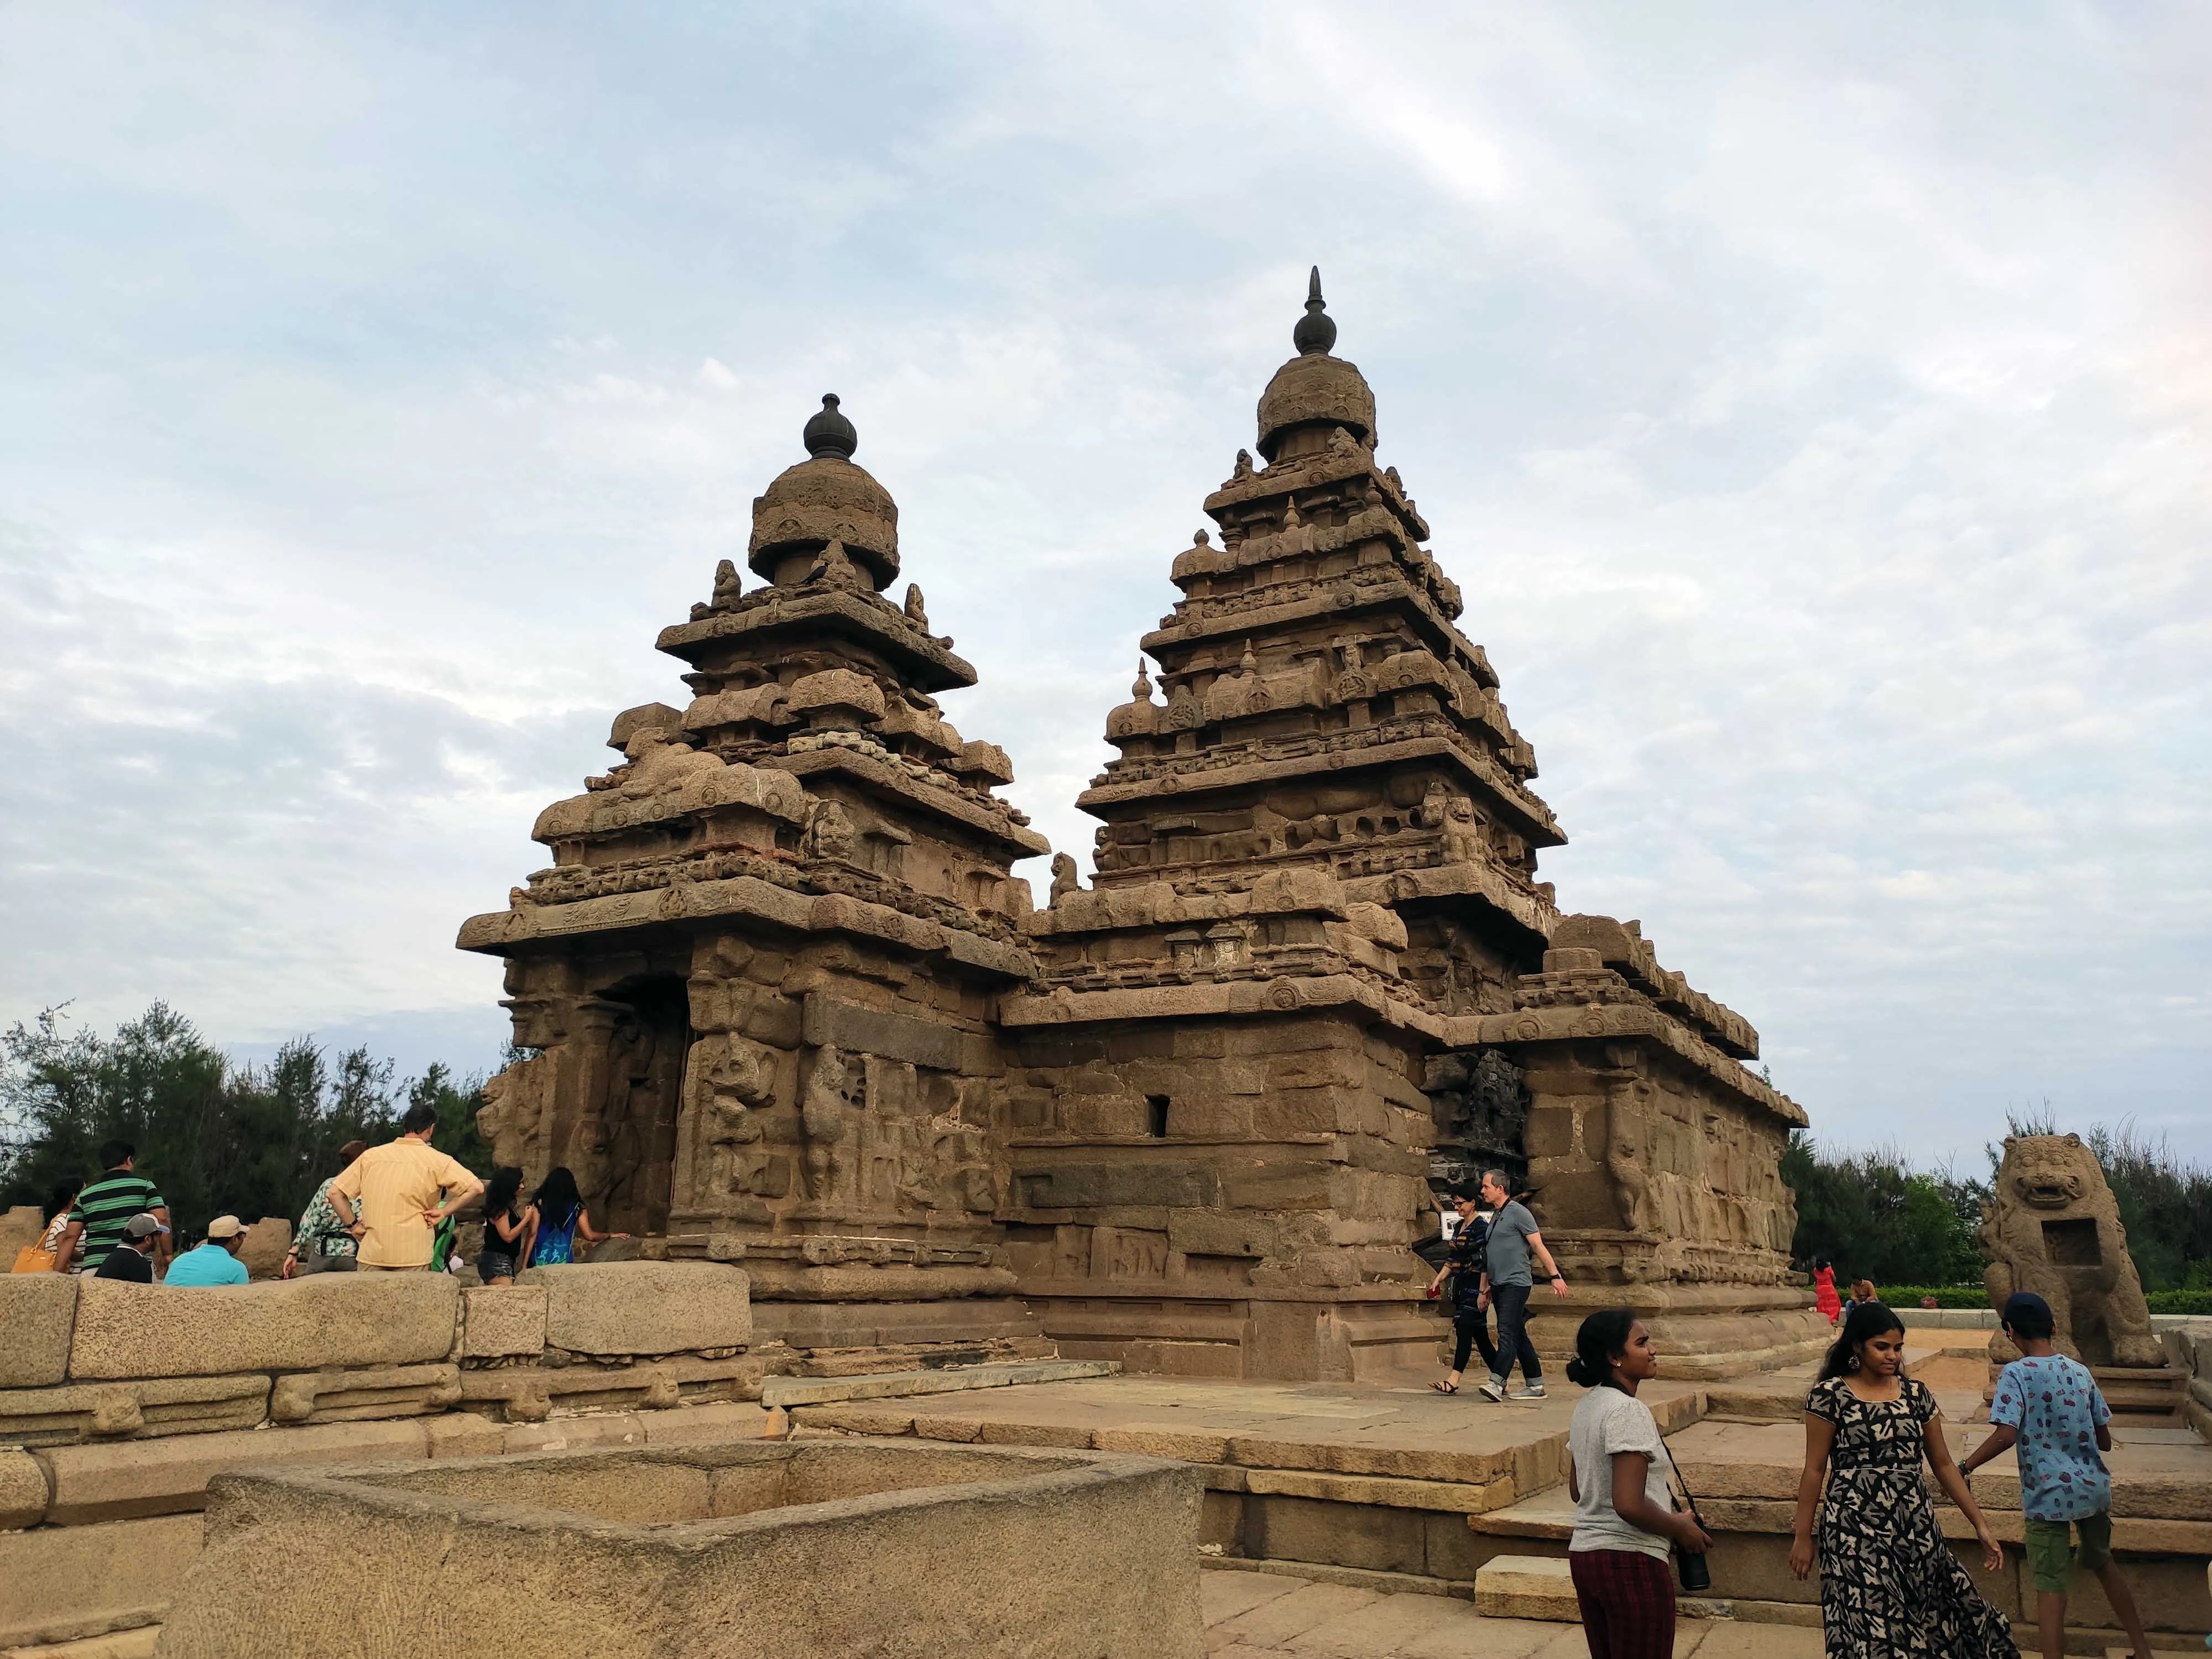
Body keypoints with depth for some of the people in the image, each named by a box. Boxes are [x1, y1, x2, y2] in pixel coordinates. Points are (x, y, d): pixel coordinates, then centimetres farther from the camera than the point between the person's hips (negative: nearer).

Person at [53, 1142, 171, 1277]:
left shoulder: (86, 1195, 14)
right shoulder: (144, 1185, 5)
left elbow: (70, 1237, 9)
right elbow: (162, 1220, -5)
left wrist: (56, 1274, 13)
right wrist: (167, 1254, 3)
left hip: (94, 1269, 3)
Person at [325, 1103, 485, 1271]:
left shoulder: (371, 1155, 7)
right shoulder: (436, 1160, -1)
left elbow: (335, 1193, 6)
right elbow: (476, 1187, -10)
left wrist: (353, 1225, 11)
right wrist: (444, 1212, -3)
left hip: (372, 1253, 3)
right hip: (412, 1255, -2)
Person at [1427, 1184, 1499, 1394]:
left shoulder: (1481, 1227, -11)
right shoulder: (1460, 1226, 16)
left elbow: (1485, 1263, -16)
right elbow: (1452, 1259, 20)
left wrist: (1482, 1292, -20)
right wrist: (1438, 1280, 11)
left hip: (1475, 1286, -9)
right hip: (1462, 1286, 9)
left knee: (1465, 1331, -12)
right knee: (1479, 1335, 10)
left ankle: (1453, 1382, -16)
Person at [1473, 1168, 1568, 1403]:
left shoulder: (1518, 1212, -7)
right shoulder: (1495, 1216, 18)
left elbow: (1538, 1246, -9)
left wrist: (1555, 1276, -13)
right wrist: (1485, 1289, 23)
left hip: (1515, 1284, -9)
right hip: (1499, 1285, 9)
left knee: (1507, 1334, -15)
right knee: (1518, 1336, 10)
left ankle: (1496, 1384, -23)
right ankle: (1536, 1386, 15)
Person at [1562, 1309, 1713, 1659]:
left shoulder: (1586, 1406, 9)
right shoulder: (1628, 1411, -19)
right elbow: (1629, 1505, -24)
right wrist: (1681, 1528, -8)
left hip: (1583, 1554, 9)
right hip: (1631, 1562, -9)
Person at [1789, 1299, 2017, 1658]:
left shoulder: (1916, 1394, 7)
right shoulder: (1830, 1395, -6)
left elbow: (1943, 1464, 13)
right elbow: (1814, 1469, -3)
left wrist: (1980, 1525, 8)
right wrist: (1803, 1537, -2)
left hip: (1915, 1526, 4)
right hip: (1856, 1530, -4)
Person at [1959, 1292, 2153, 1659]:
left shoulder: (2016, 1374, -14)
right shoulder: (2081, 1372, 3)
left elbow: (2006, 1436, -24)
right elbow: (2105, 1441, 9)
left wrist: (1965, 1467, -14)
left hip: (2050, 1495, -6)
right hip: (2094, 1488, 6)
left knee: (2050, 1583, 2)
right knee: (2103, 1564, 26)